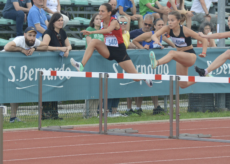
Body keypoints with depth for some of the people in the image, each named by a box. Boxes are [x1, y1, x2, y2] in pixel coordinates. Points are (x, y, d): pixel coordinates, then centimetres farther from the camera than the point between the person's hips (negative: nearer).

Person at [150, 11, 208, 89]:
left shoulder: (185, 30, -21)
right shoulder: (168, 28, -9)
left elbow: (204, 40, -16)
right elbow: (154, 35, -23)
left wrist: (203, 53, -29)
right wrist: (156, 40, -47)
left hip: (190, 56, -7)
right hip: (181, 57, 7)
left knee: (172, 53, -37)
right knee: (183, 85, 9)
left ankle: (156, 63, -65)